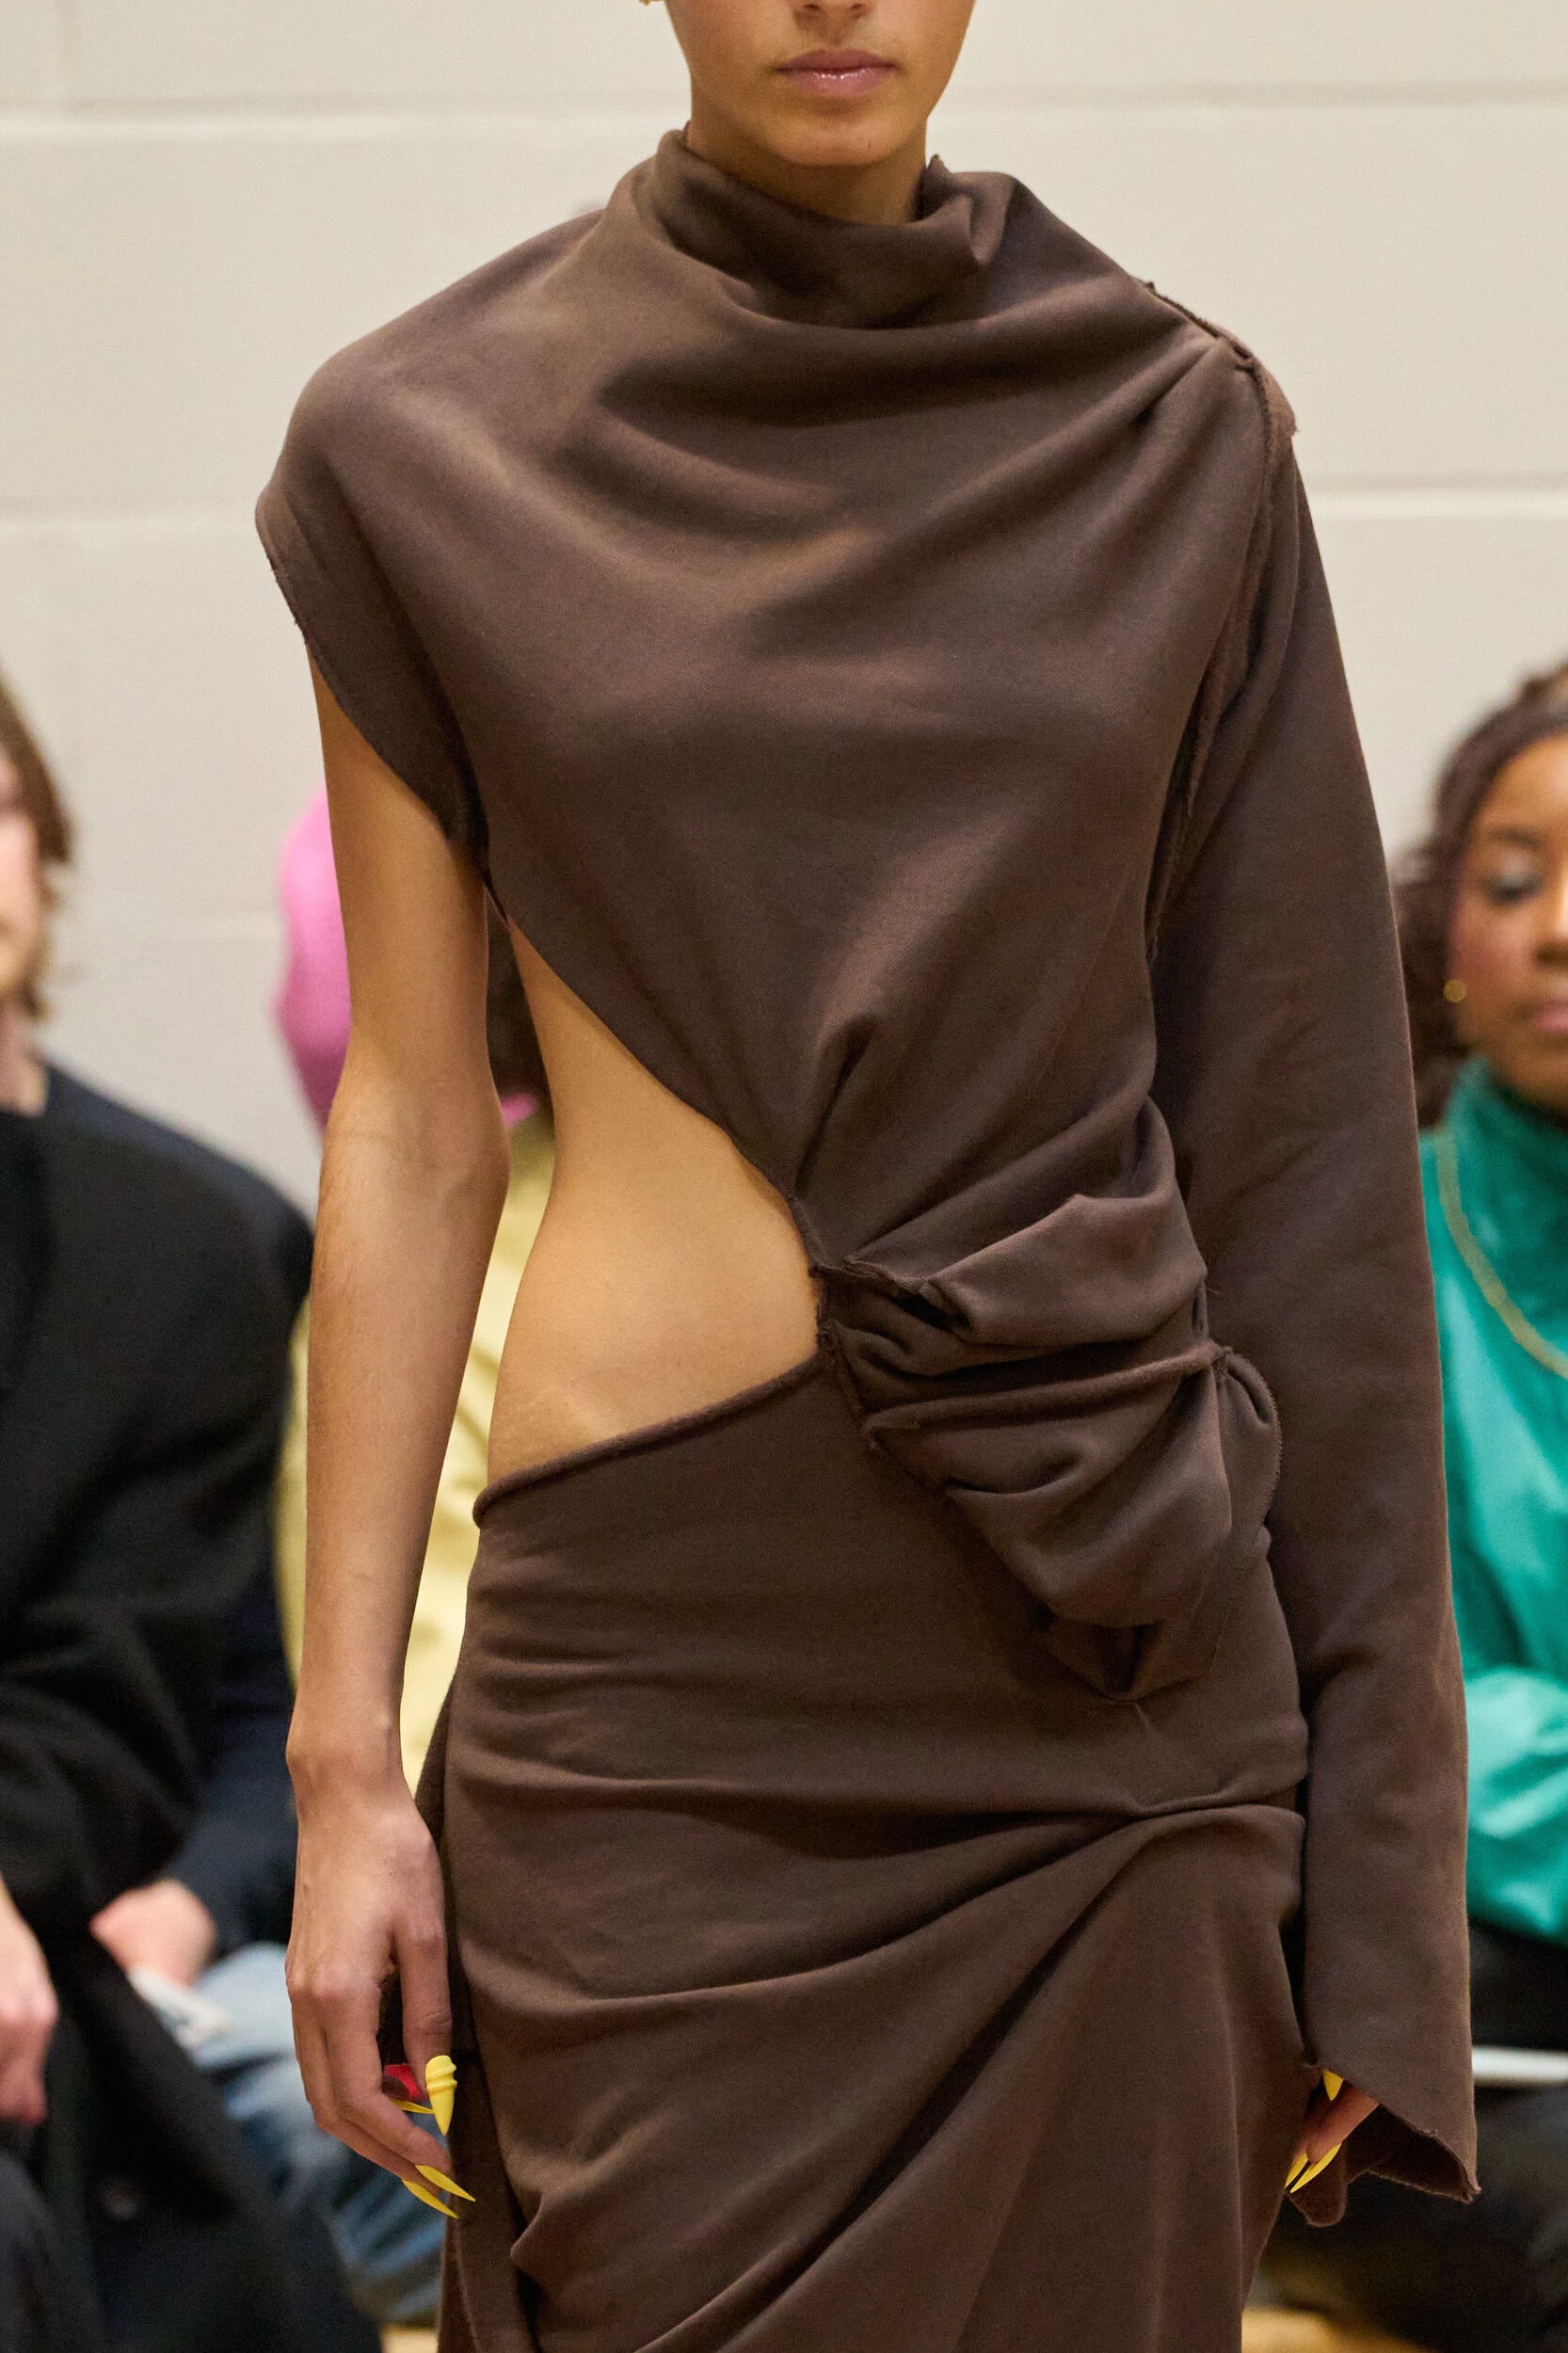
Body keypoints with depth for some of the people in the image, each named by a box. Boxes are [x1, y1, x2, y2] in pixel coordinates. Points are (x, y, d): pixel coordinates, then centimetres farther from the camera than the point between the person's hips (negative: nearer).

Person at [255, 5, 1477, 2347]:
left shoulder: (1177, 436, 4)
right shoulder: (436, 444, 2)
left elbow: (1287, 1138, 4)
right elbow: (414, 1125, 4)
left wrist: (1356, 1846, 2)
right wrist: (342, 1759, 0)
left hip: (1099, 1652, 1)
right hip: (661, 1656, -1)